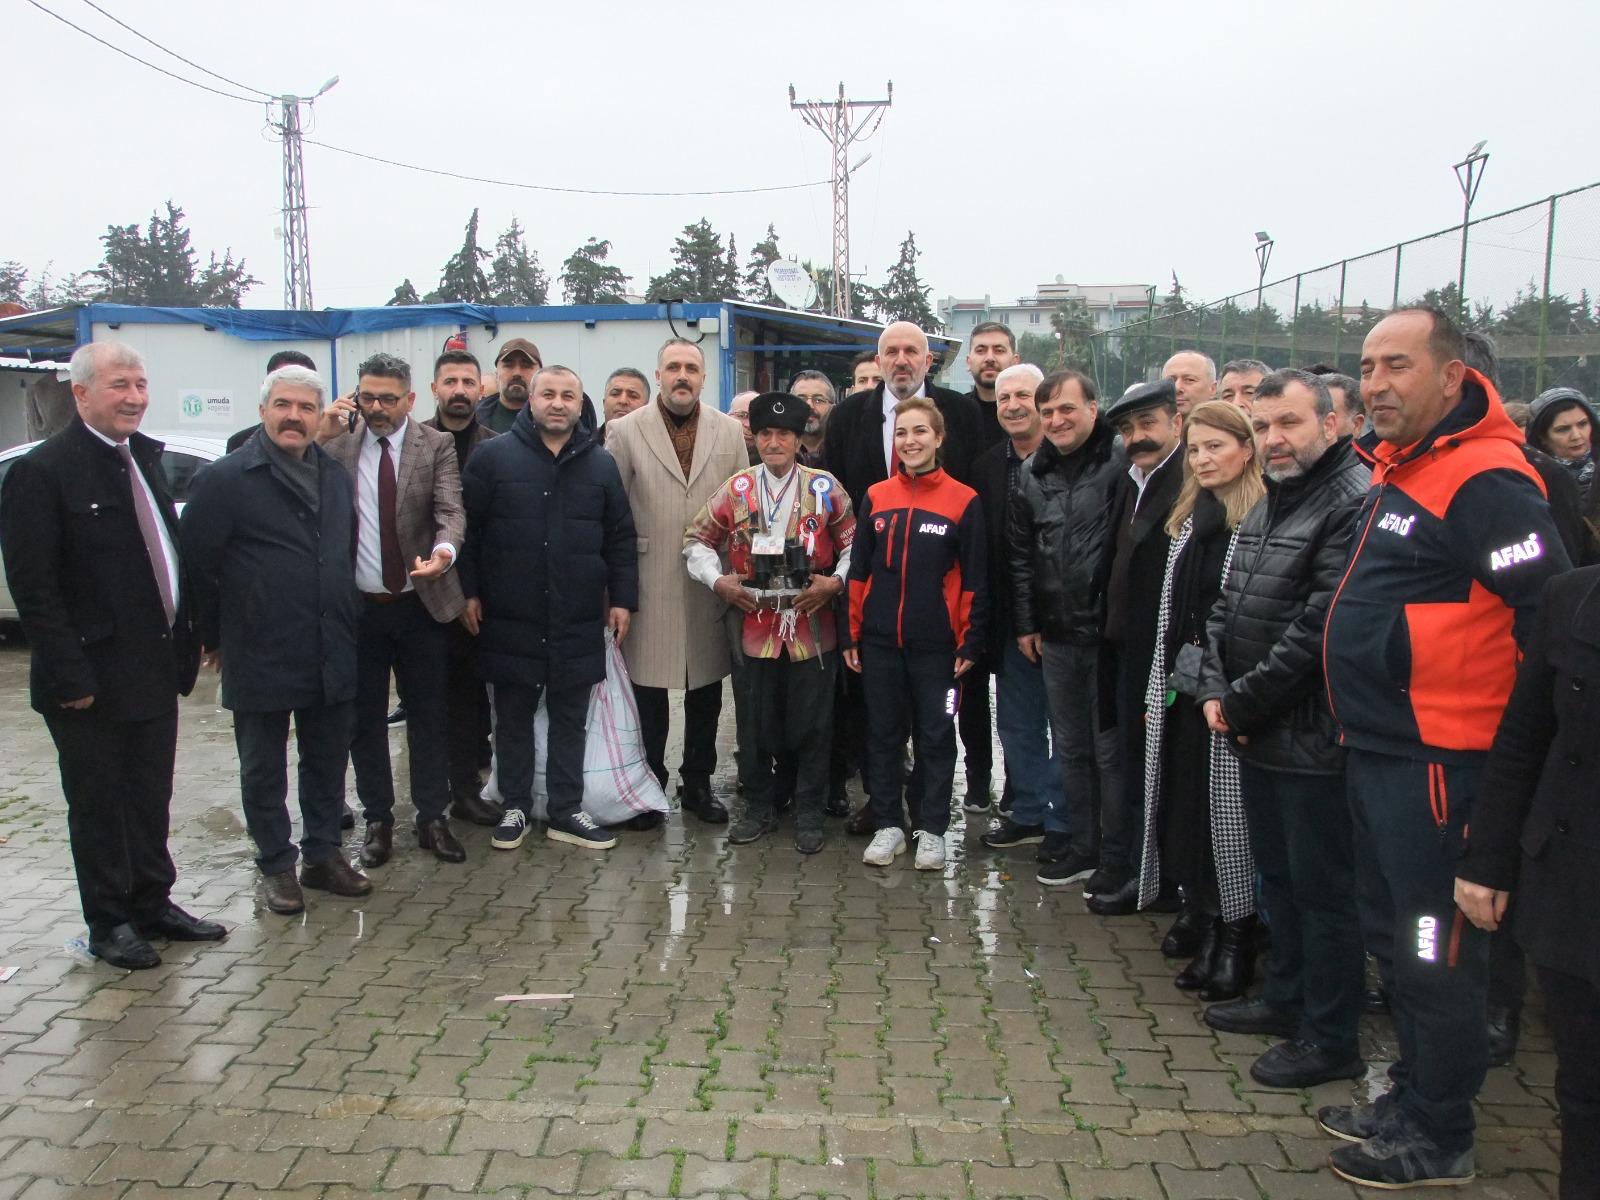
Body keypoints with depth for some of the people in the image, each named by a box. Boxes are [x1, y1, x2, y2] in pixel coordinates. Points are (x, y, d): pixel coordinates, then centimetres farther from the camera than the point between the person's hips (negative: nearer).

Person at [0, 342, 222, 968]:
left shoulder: (145, 458, 9)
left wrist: (185, 642, 9)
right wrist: (70, 677, -19)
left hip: (155, 670, 7)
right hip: (92, 680, -7)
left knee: (151, 799, 17)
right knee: (98, 805, 8)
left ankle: (153, 904, 31)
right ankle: (109, 923, 22)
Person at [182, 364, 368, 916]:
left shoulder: (335, 475, 9)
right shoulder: (225, 478, -9)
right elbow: (198, 563, -7)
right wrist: (216, 637, -3)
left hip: (331, 656, 5)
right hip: (260, 659, -5)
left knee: (328, 762, 14)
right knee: (263, 770, 9)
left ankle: (323, 855, 29)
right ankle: (276, 866, 22)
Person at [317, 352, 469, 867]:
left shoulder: (437, 446, -2)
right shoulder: (336, 445, 2)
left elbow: (451, 511, -14)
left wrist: (444, 551, -35)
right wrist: (320, 438, -16)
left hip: (420, 605, -1)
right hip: (357, 606, 1)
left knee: (429, 716, 8)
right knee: (365, 719, 10)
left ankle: (432, 818, 21)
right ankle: (378, 819, 24)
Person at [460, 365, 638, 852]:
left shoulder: (601, 465, 6)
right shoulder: (493, 457, -1)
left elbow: (621, 538, 8)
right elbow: (469, 530, 0)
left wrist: (623, 598, 4)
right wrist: (469, 591, -4)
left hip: (578, 624, 2)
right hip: (510, 620, -2)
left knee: (570, 720, 10)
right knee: (513, 719, 10)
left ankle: (567, 811, 20)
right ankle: (516, 807, 24)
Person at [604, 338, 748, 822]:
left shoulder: (729, 431, 6)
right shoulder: (625, 430, -1)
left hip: (710, 585, 2)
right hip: (649, 587, -2)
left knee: (705, 692, 11)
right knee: (648, 691, 6)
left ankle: (698, 783, 26)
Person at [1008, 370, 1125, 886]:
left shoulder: (1121, 461, -9)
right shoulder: (1032, 473, 11)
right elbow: (1018, 552, 17)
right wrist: (1025, 622, 13)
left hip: (1110, 630, -6)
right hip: (1056, 633, 6)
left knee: (1111, 748, 3)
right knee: (1070, 747, 15)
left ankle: (1119, 858, 15)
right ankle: (1079, 846, 27)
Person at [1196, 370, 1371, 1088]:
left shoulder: (1354, 504, -18)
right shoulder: (1266, 506, 14)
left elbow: (1319, 630, -23)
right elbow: (1226, 607, 15)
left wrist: (1243, 703, -15)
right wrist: (1217, 690, -1)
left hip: (1312, 739, -9)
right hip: (1255, 733, 9)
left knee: (1322, 888, 3)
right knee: (1278, 875, 21)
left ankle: (1330, 1040, 16)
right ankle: (1286, 999, 37)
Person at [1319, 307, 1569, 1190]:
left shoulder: (1485, 481, -19)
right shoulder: (1398, 468, 12)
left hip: (1437, 761, -10)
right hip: (1378, 751, 10)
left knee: (1438, 952, 3)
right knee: (1402, 939, 20)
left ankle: (1440, 1139, 19)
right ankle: (1411, 1098, 36)